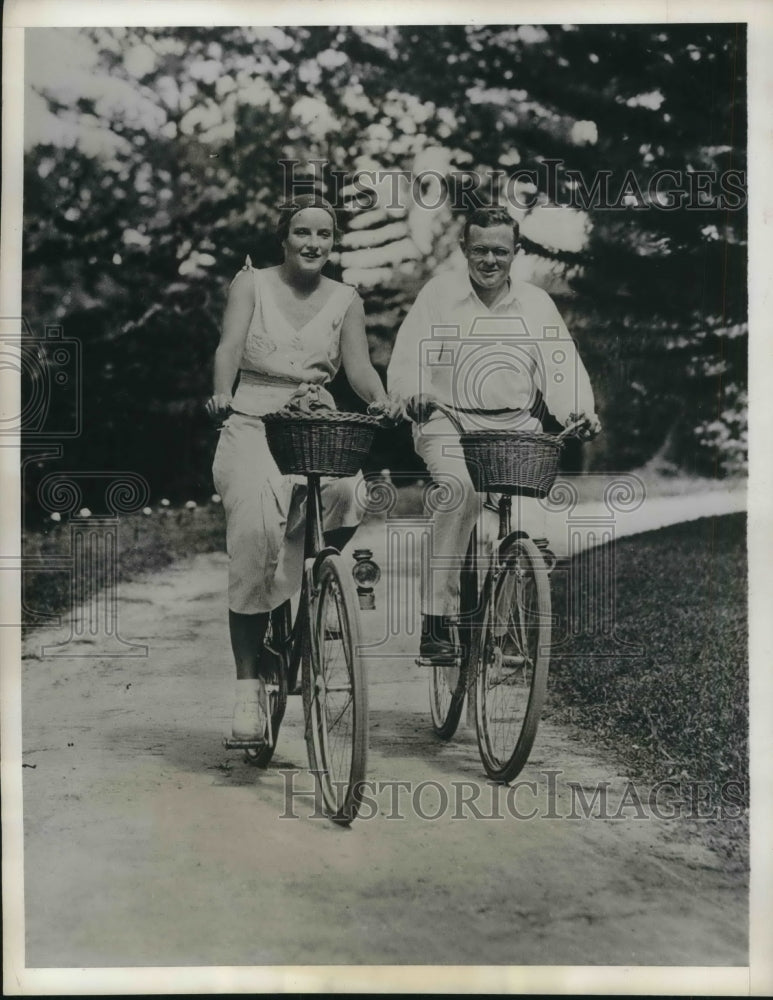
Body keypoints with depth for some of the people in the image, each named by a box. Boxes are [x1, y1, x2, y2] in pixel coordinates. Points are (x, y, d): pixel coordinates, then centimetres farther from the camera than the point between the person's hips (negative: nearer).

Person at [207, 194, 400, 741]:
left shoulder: (345, 299, 13)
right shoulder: (252, 284, 7)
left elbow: (358, 364, 1)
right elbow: (230, 346, -7)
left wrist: (380, 399, -21)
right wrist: (222, 393, -28)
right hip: (253, 423, -2)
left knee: (344, 493, -32)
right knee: (256, 530, -24)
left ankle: (314, 578, 1)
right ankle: (250, 683, -18)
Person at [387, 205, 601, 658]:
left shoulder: (536, 303, 15)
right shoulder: (438, 294, 9)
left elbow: (561, 369, 6)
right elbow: (407, 362, 1)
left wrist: (581, 412, -14)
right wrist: (414, 393, -22)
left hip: (516, 425, 3)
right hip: (449, 422, -2)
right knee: (461, 487, -31)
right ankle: (437, 617, -28)